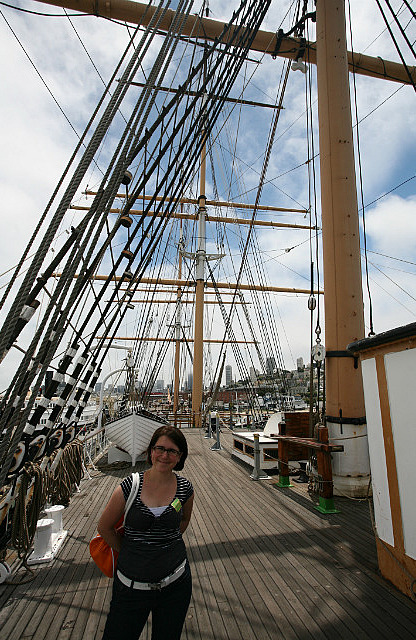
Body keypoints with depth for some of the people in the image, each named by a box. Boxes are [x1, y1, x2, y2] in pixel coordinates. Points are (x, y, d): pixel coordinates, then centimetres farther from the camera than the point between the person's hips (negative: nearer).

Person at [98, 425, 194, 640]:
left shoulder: (185, 489, -10)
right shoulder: (130, 486, -16)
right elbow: (104, 527, -2)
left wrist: (166, 541, 1)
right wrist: (126, 551, 3)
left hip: (175, 584, 2)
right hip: (131, 586, -1)